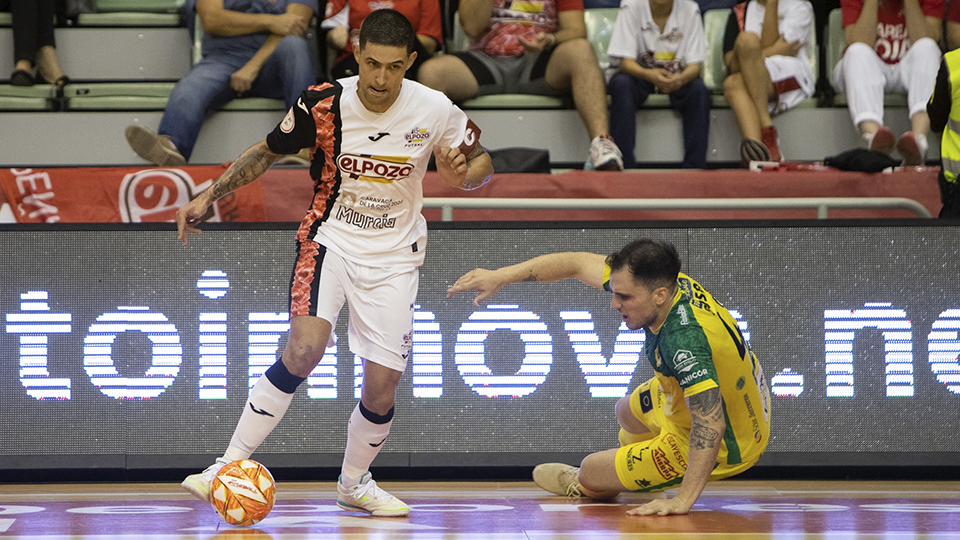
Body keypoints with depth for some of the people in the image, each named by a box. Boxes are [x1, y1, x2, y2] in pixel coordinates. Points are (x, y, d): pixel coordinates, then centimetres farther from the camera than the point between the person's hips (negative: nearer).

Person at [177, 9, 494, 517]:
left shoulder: (435, 110, -12)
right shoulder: (324, 103, -14)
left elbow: (481, 161, 5)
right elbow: (267, 151, 3)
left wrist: (463, 174, -19)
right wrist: (209, 195, -3)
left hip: (393, 256, 2)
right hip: (330, 239, -2)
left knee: (381, 387, -1)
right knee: (304, 349, -26)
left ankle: (353, 483, 28)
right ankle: (230, 465, -20)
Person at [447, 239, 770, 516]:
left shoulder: (685, 340, -41)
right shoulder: (665, 280, -15)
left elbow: (709, 425, -43)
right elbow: (578, 264, -7)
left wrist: (682, 501, -44)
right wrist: (501, 276, -10)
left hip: (725, 447, -8)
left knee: (590, 474, 4)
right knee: (628, 412, 34)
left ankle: (590, 488, 42)